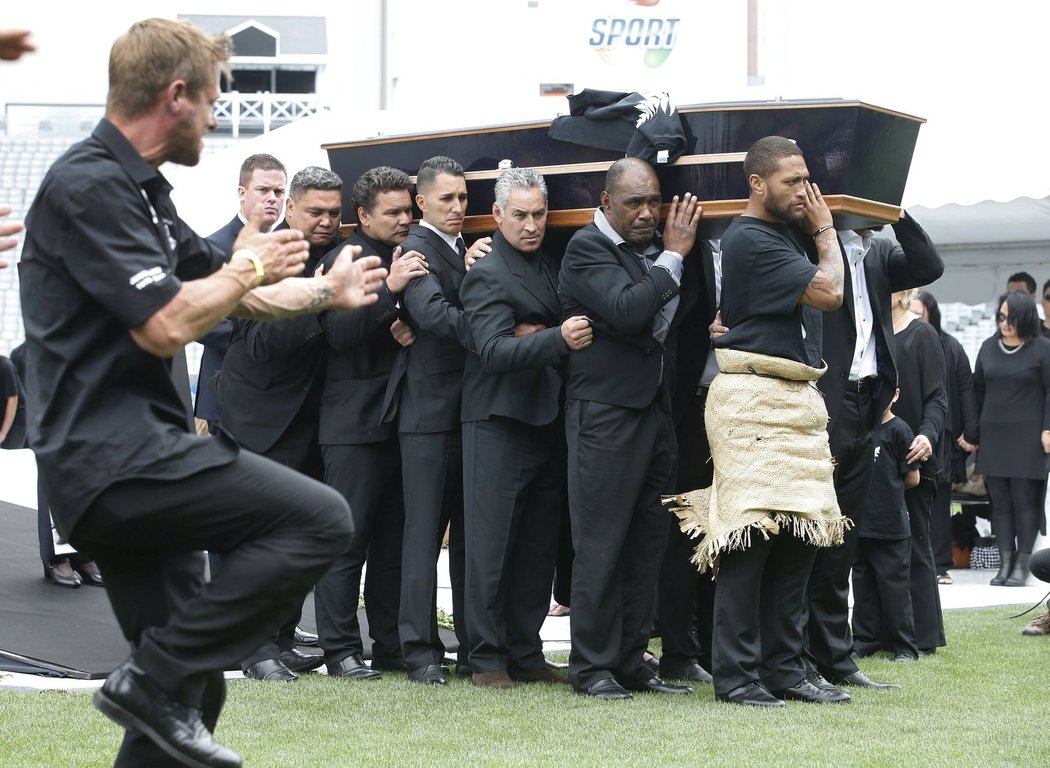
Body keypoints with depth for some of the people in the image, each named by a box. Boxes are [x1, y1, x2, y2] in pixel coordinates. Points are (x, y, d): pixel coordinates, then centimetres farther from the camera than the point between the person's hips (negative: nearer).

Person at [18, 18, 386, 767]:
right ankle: (156, 679, -12)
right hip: (113, 455, -10)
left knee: (191, 683, 10)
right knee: (318, 518, -16)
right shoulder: (91, 186, -13)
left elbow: (237, 296, 30)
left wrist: (329, 290, 38)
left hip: (122, 460, 10)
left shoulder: (140, 190, 18)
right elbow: (164, 326, -18)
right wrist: (247, 268, -3)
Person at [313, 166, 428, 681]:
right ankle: (341, 650, -2)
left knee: (393, 537, 8)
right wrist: (389, 289, -25)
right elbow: (340, 332, -15)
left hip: (402, 419, 6)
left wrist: (411, 330, -5)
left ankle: (390, 645, 13)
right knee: (348, 537, -5)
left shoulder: (414, 260, 15)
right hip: (354, 420, -6)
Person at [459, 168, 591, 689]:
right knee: (491, 543, -5)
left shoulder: (550, 264, 15)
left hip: (547, 424, 7)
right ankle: (487, 658, 1)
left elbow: (572, 327, 23)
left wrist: (533, 338, 3)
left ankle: (525, 653, 15)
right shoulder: (488, 274, -8)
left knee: (539, 547, 9)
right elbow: (494, 352, -20)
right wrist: (556, 339, -31)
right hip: (500, 425, -7)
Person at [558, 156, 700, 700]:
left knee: (647, 543, 7)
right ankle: (591, 665, 0)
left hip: (656, 410, 7)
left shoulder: (657, 246, 13)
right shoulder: (588, 248, -7)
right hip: (605, 414, -7)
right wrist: (673, 257, -13)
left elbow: (684, 313, 20)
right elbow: (626, 311, -21)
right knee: (601, 544, -5)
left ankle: (630, 660, 13)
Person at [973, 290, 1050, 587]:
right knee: (1000, 500, 3)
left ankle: (1022, 565, -1)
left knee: (1024, 499, -4)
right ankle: (1005, 561, 5)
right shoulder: (989, 348, 12)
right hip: (993, 435, 4)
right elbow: (978, 391, 17)